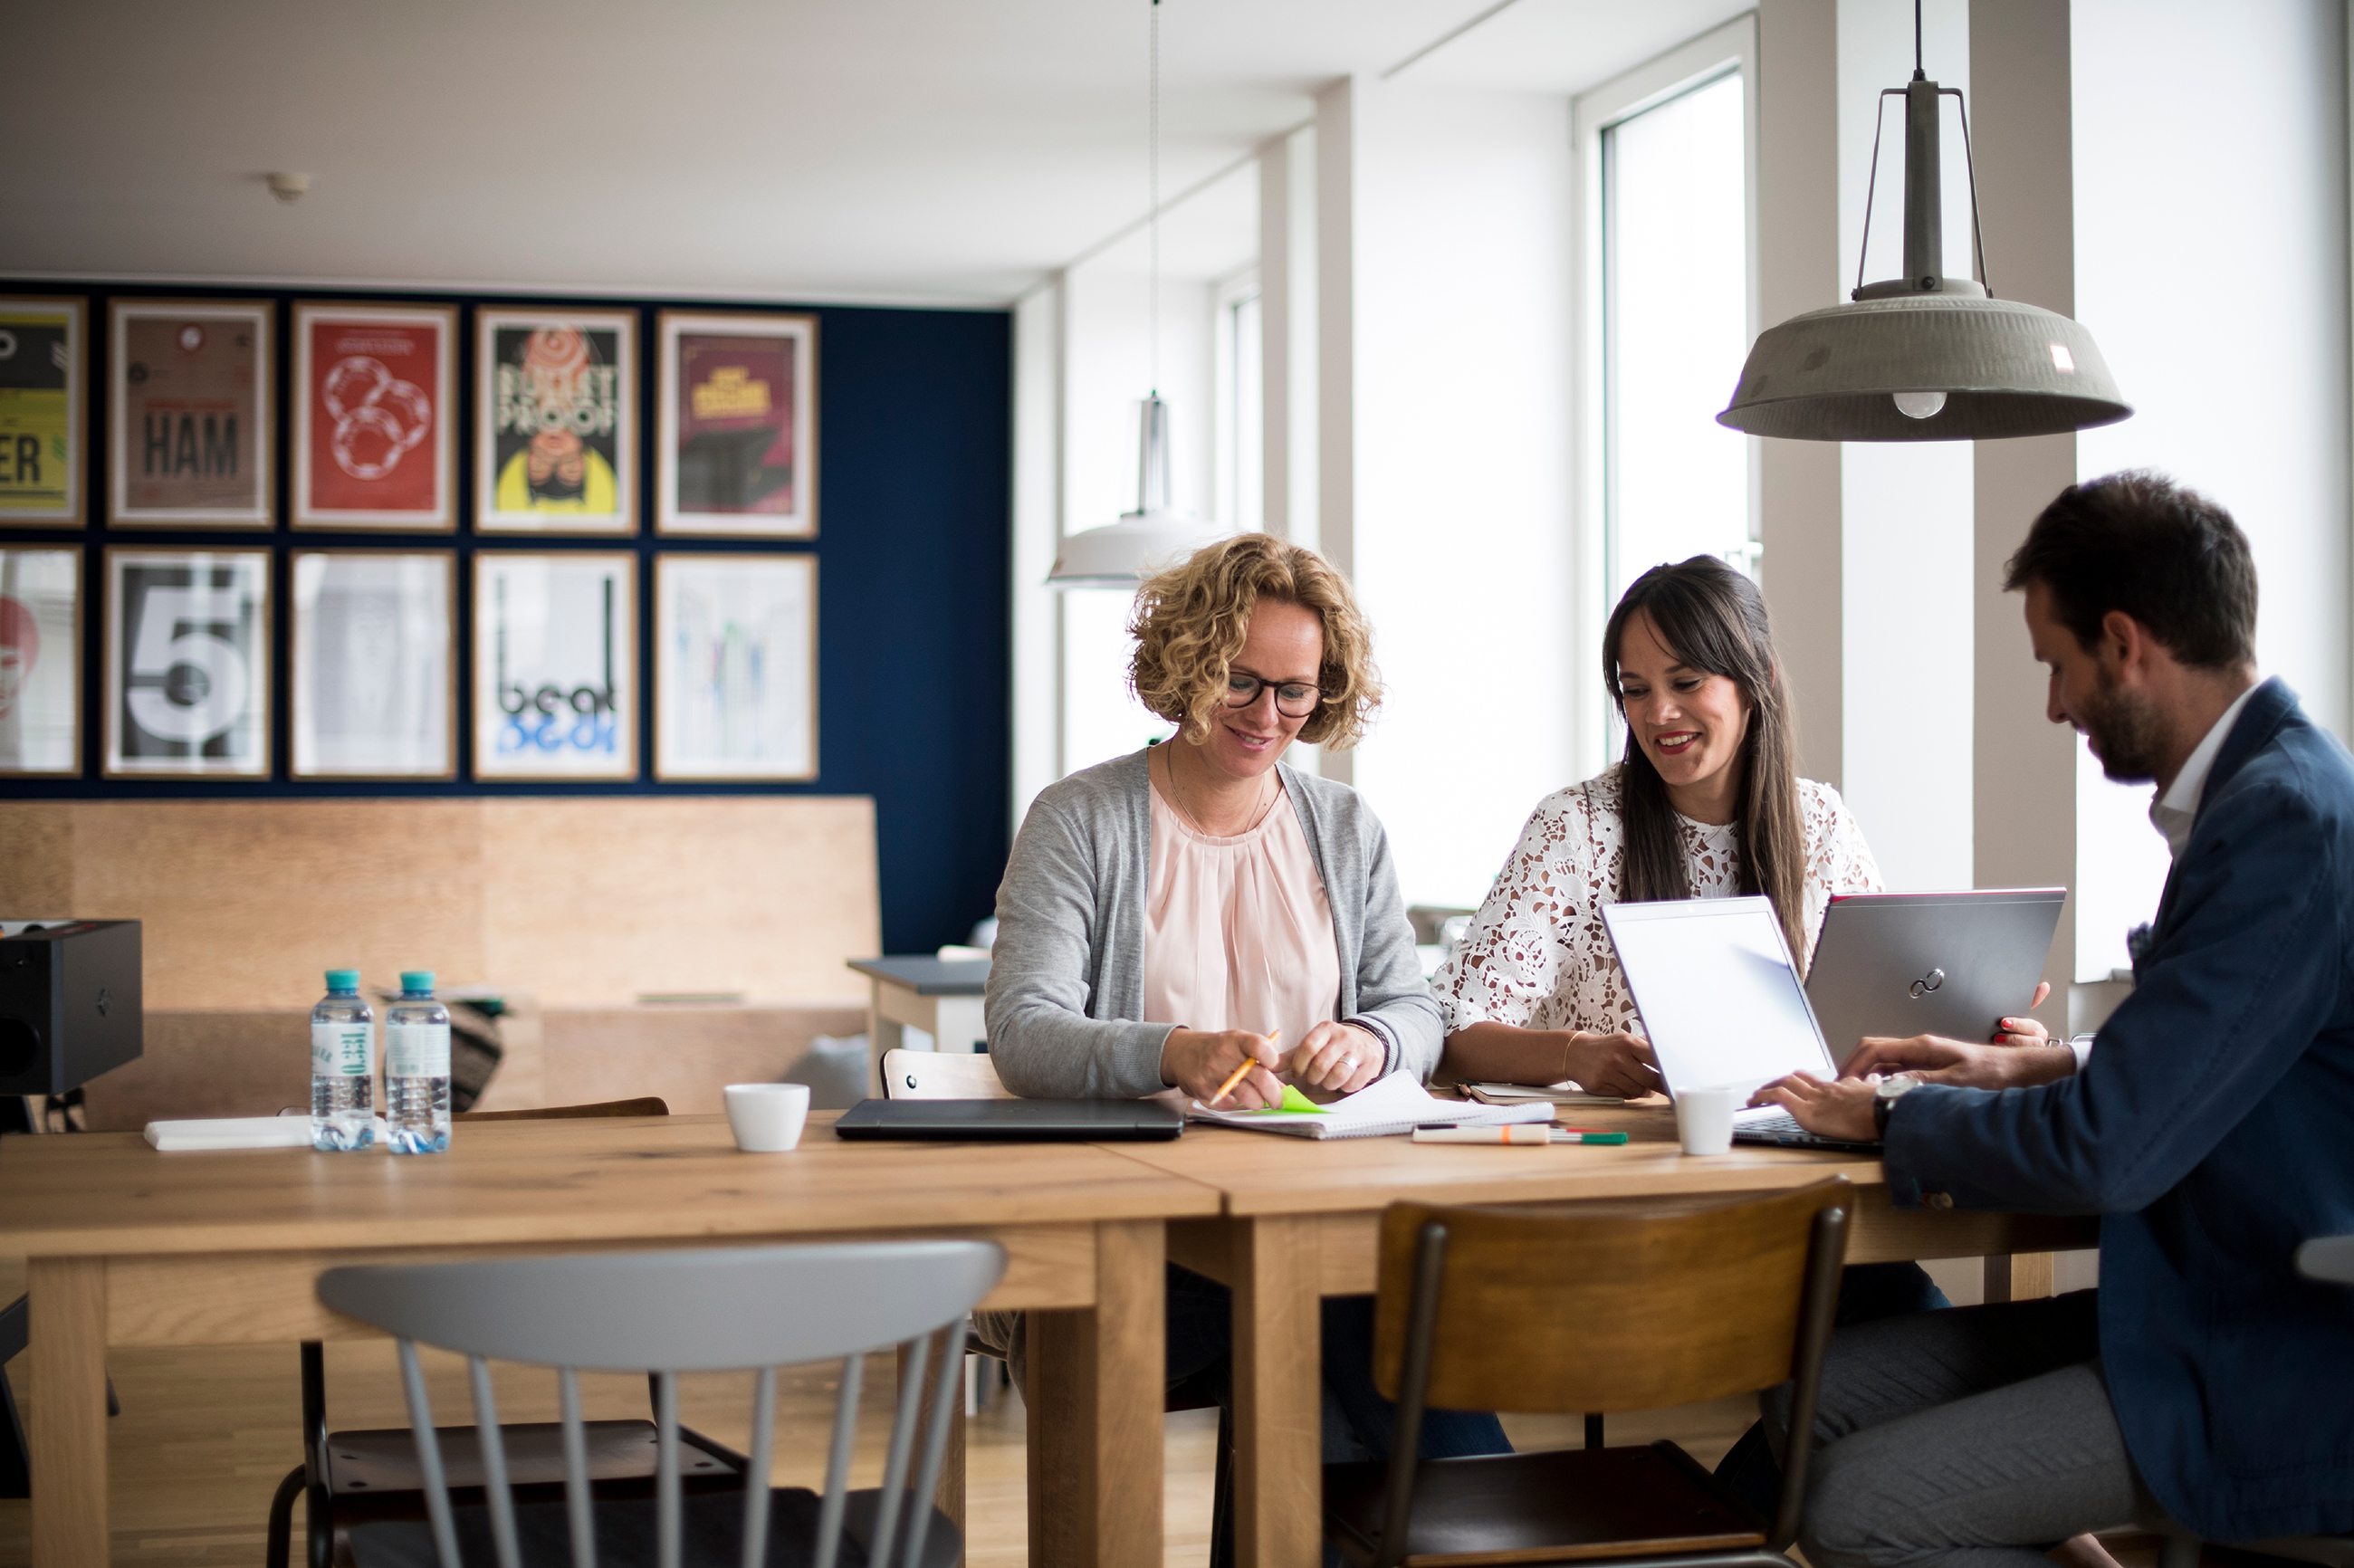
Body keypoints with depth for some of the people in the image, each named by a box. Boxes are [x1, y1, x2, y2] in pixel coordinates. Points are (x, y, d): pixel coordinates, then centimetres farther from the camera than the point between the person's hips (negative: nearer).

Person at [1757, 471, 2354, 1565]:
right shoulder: (2266, 788, 10)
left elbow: (2102, 1150, -24)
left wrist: (1885, 1116, -8)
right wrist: (2029, 1070, 11)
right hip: (2208, 1311, 9)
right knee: (1821, 1391, 1)